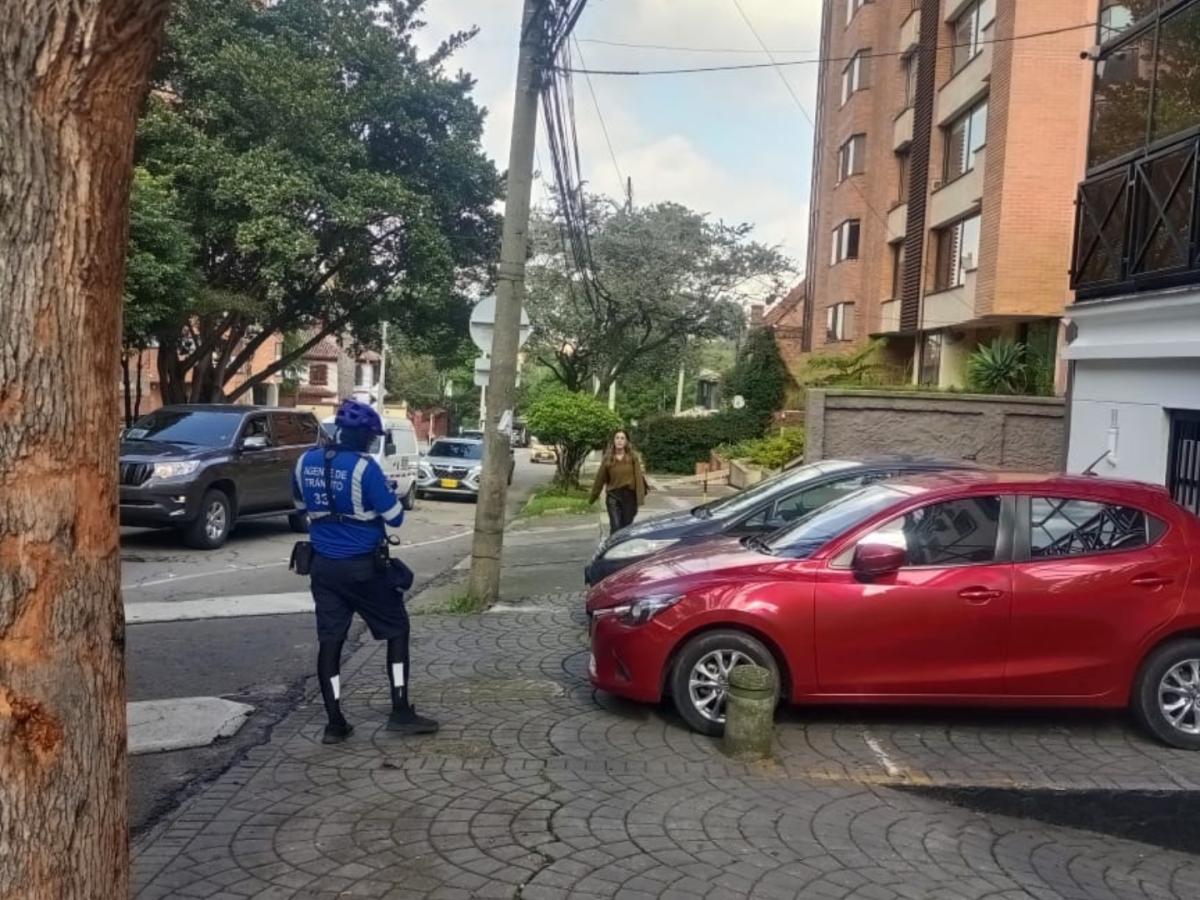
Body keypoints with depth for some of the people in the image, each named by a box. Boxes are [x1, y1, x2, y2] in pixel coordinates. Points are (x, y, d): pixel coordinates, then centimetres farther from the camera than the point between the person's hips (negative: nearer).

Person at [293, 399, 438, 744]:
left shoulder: (305, 462, 2)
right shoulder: (364, 467, -17)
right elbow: (395, 517, -12)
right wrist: (391, 498, 7)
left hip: (324, 565, 5)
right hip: (363, 566, -5)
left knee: (329, 640, 9)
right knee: (397, 630, 10)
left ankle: (334, 723, 12)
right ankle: (400, 713, 10)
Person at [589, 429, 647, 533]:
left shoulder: (633, 456, -3)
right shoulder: (607, 458, 1)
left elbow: (639, 476, -8)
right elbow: (600, 478, 6)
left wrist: (641, 496, -17)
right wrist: (593, 496, 10)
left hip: (629, 495, 0)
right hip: (613, 496, 0)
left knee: (627, 527, 8)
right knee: (616, 527, -7)